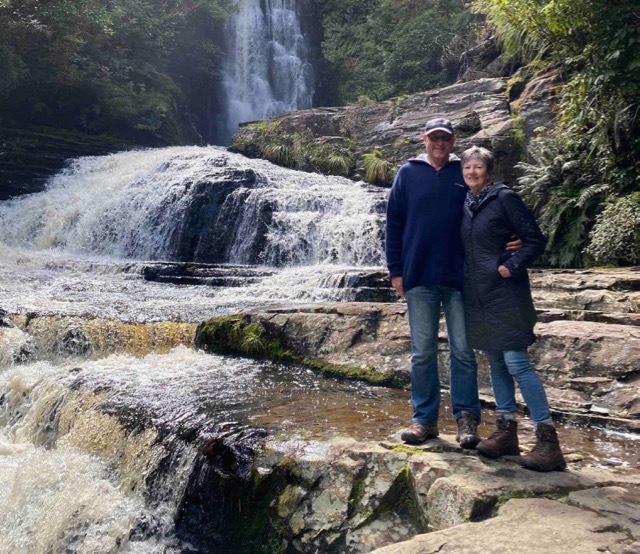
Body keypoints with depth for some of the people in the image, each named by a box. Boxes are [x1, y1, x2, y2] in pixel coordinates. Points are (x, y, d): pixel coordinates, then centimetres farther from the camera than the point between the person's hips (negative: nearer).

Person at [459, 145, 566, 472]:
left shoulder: (504, 198, -5)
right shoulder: (465, 206, 13)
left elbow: (535, 239, -6)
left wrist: (512, 267, -17)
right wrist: (463, 277, 10)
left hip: (504, 292, -7)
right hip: (476, 293, 7)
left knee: (516, 362, -11)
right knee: (495, 363, 11)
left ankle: (548, 439, -5)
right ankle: (506, 431, 20)